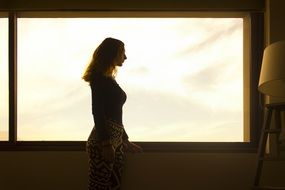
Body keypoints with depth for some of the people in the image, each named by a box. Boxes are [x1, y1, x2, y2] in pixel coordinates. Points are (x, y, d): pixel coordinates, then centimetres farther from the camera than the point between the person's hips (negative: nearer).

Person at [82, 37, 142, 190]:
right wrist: (106, 144, -19)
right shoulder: (99, 77, -6)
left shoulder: (109, 79, 21)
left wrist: (125, 140, 29)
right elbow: (97, 112, -14)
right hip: (103, 141, -9)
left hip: (116, 139, 9)